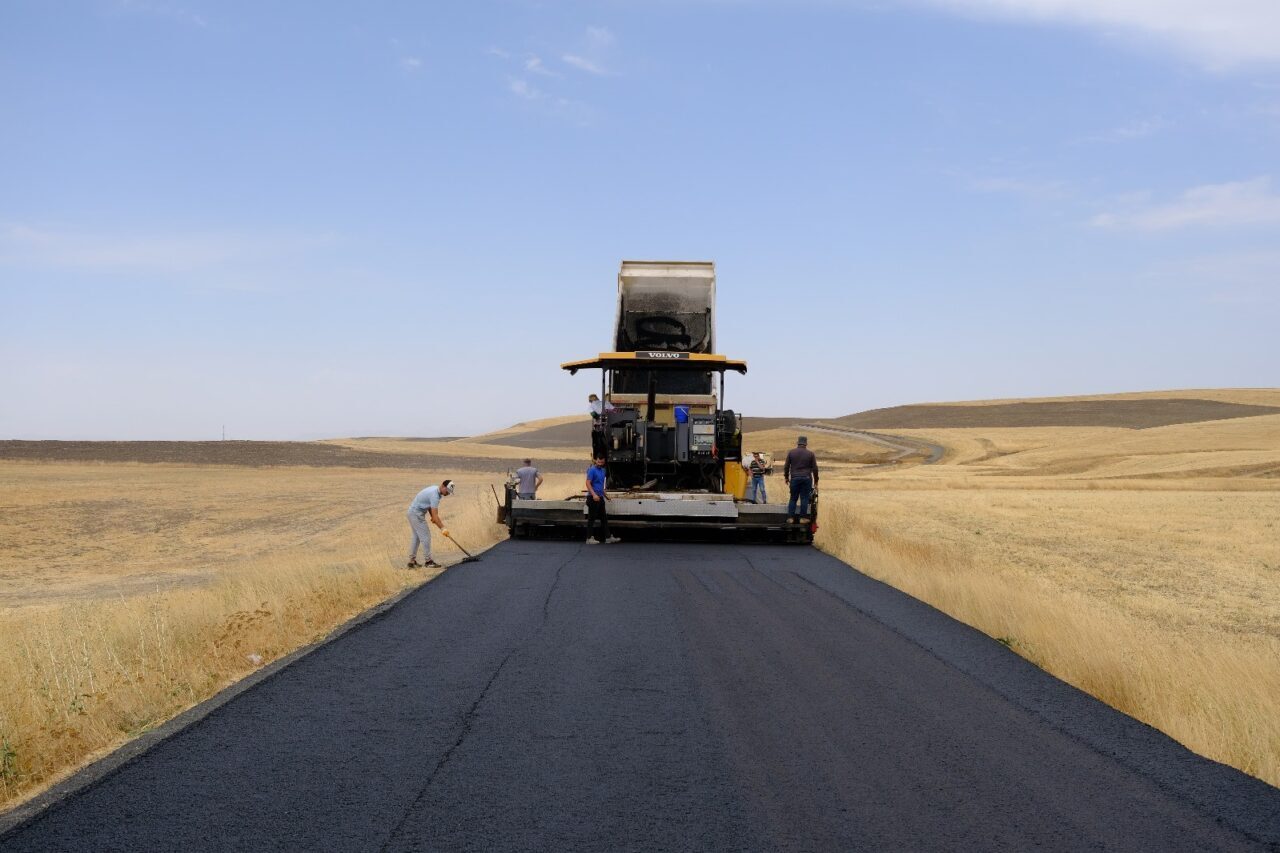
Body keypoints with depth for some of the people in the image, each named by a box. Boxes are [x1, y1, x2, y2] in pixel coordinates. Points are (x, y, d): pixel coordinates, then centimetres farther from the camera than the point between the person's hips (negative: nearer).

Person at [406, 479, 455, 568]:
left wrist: (433, 517, 2)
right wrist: (442, 528, -28)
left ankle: (412, 561, 18)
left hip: (412, 512, 10)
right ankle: (428, 561, -2)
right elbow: (435, 515, -28)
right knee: (425, 536, -7)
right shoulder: (434, 495, -25)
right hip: (417, 514, -10)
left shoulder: (435, 490, 6)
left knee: (417, 537, 15)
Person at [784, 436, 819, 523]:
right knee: (804, 499, 2)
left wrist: (786, 477, 17)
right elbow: (815, 468, 4)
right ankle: (803, 518, 0)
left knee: (793, 498, 7)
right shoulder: (810, 454, 2)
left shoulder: (791, 452, 3)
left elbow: (786, 466, 5)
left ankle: (790, 517, 3)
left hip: (794, 478, 1)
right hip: (806, 479, -1)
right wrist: (816, 481, 11)